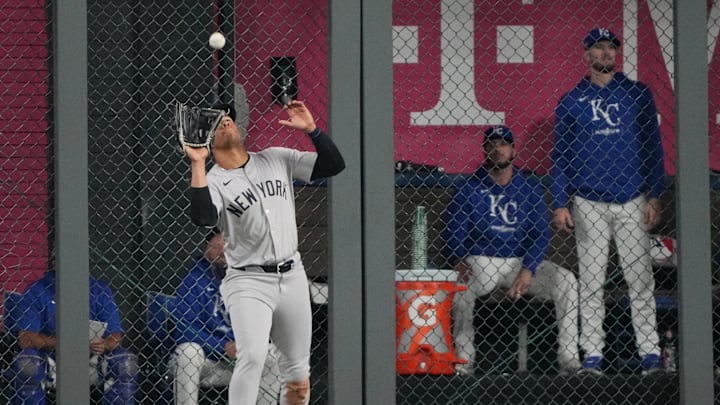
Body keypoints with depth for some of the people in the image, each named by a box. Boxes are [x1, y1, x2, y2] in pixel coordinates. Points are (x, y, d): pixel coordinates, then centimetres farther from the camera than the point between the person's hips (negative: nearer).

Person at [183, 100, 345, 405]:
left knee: (298, 377, 9)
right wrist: (197, 164, -27)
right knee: (253, 357, -26)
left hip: (292, 278, 4)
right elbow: (203, 217, -26)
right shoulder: (212, 181, -4)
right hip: (248, 282, -4)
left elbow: (333, 165, 1)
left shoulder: (277, 159, 7)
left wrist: (311, 129, -11)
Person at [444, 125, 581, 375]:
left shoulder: (529, 188, 6)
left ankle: (568, 357, -21)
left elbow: (541, 233, -1)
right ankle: (464, 359, -24)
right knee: (460, 282, -34)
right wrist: (458, 261, -23)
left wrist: (528, 270, -18)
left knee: (566, 280, -22)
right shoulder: (469, 189, 4)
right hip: (481, 262, -1)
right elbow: (454, 231, -1)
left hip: (523, 261, 1)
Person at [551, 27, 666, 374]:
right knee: (590, 281, 1)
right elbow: (560, 156, 9)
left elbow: (653, 148, 7)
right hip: (588, 204, 0)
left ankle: (650, 353, -2)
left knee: (640, 279, -3)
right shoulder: (571, 101, 8)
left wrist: (654, 197, -1)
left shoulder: (638, 94, 8)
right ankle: (592, 355, 3)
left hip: (632, 201, 0)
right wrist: (560, 205, 0)